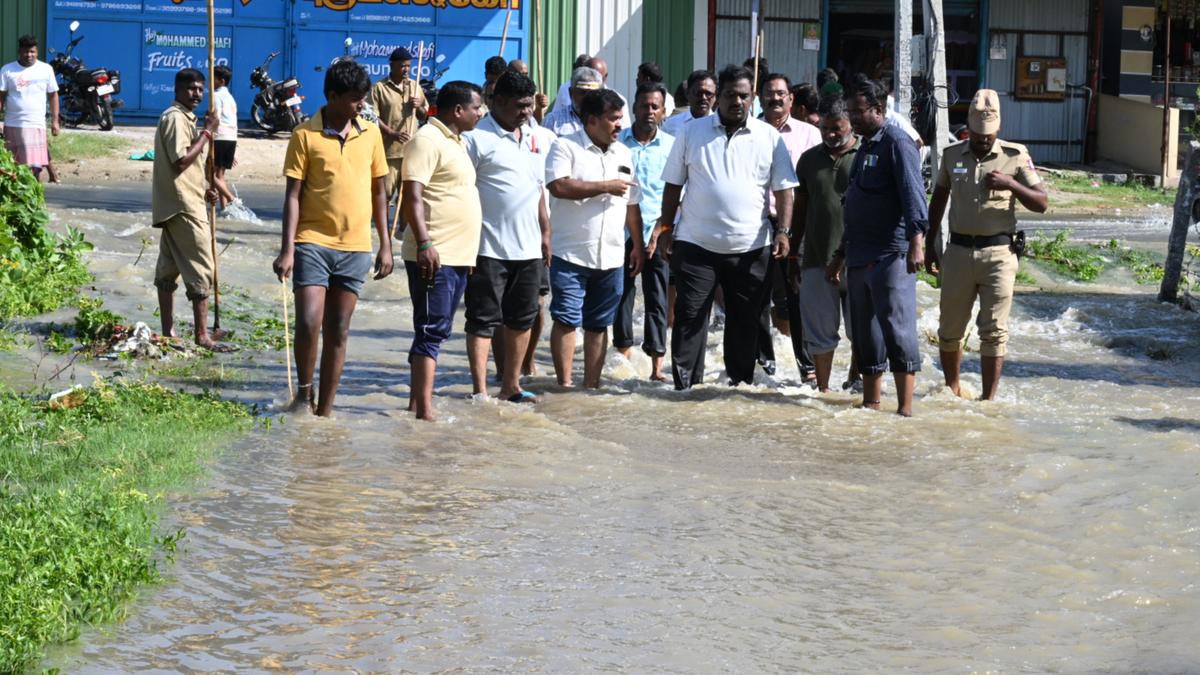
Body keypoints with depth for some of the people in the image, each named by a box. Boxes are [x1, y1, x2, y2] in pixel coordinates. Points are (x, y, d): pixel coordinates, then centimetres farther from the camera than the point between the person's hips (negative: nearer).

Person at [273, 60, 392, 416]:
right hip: (313, 243, -3)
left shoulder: (371, 133, 7)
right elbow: (293, 194, -4)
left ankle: (324, 411, 14)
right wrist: (287, 249, -10)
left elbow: (379, 191, 13)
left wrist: (385, 245, 10)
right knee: (308, 323, -14)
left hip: (356, 247, 3)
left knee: (338, 331, 7)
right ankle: (304, 392, 9)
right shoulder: (305, 135, -4)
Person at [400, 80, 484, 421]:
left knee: (435, 332, 12)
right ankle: (424, 408, -12)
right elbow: (412, 196, -19)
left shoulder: (456, 142, 19)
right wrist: (424, 243, -27)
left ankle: (418, 400, 17)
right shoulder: (428, 140, -11)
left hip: (459, 256, 10)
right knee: (431, 331, -11)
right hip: (435, 256, -10)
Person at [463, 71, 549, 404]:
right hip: (489, 248, -7)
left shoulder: (532, 138, 14)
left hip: (528, 248, 7)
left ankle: (511, 385, 23)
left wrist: (545, 231, 19)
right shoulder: (477, 138, -10)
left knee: (522, 319, 13)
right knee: (483, 320, -3)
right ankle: (480, 391, -2)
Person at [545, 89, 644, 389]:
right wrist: (605, 187, -13)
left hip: (611, 257, 5)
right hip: (570, 254, -5)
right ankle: (564, 384, 0)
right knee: (566, 320, -6)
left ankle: (592, 384, 16)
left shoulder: (623, 154, 15)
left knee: (599, 324, 9)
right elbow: (559, 186, -21)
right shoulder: (565, 147, -5)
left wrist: (638, 245, 15)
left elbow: (631, 204, 20)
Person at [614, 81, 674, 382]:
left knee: (657, 300, 0)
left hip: (657, 233, 0)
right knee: (622, 294, 5)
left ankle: (657, 365, 2)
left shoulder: (671, 146, 4)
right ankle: (624, 354, 15)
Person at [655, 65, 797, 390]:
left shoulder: (770, 138, 4)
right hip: (696, 244, 0)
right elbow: (673, 184, 8)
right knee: (689, 316, -1)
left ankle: (741, 384, 19)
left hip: (751, 248, 0)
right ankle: (685, 385, 5)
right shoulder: (692, 133, 5)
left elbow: (783, 189, 3)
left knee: (745, 320, 9)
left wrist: (784, 231, -7)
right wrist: (665, 226, 2)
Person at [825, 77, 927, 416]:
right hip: (860, 258, 9)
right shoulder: (865, 147, 21)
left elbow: (913, 194, -19)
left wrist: (916, 241, -30)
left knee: (897, 332, -10)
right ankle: (870, 404, 17)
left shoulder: (896, 142, -7)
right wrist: (839, 257, 29)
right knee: (866, 338, 11)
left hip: (891, 257, -9)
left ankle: (905, 408, -11)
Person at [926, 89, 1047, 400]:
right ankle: (952, 387, 28)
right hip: (958, 251, 3)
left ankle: (989, 398, 3)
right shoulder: (952, 155, 7)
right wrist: (930, 245, 18)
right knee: (950, 326, 10)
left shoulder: (1015, 156, -1)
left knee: (994, 330, -2)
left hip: (998, 253, -3)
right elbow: (939, 199, 20)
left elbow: (1041, 203, -2)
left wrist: (1011, 184, -19)